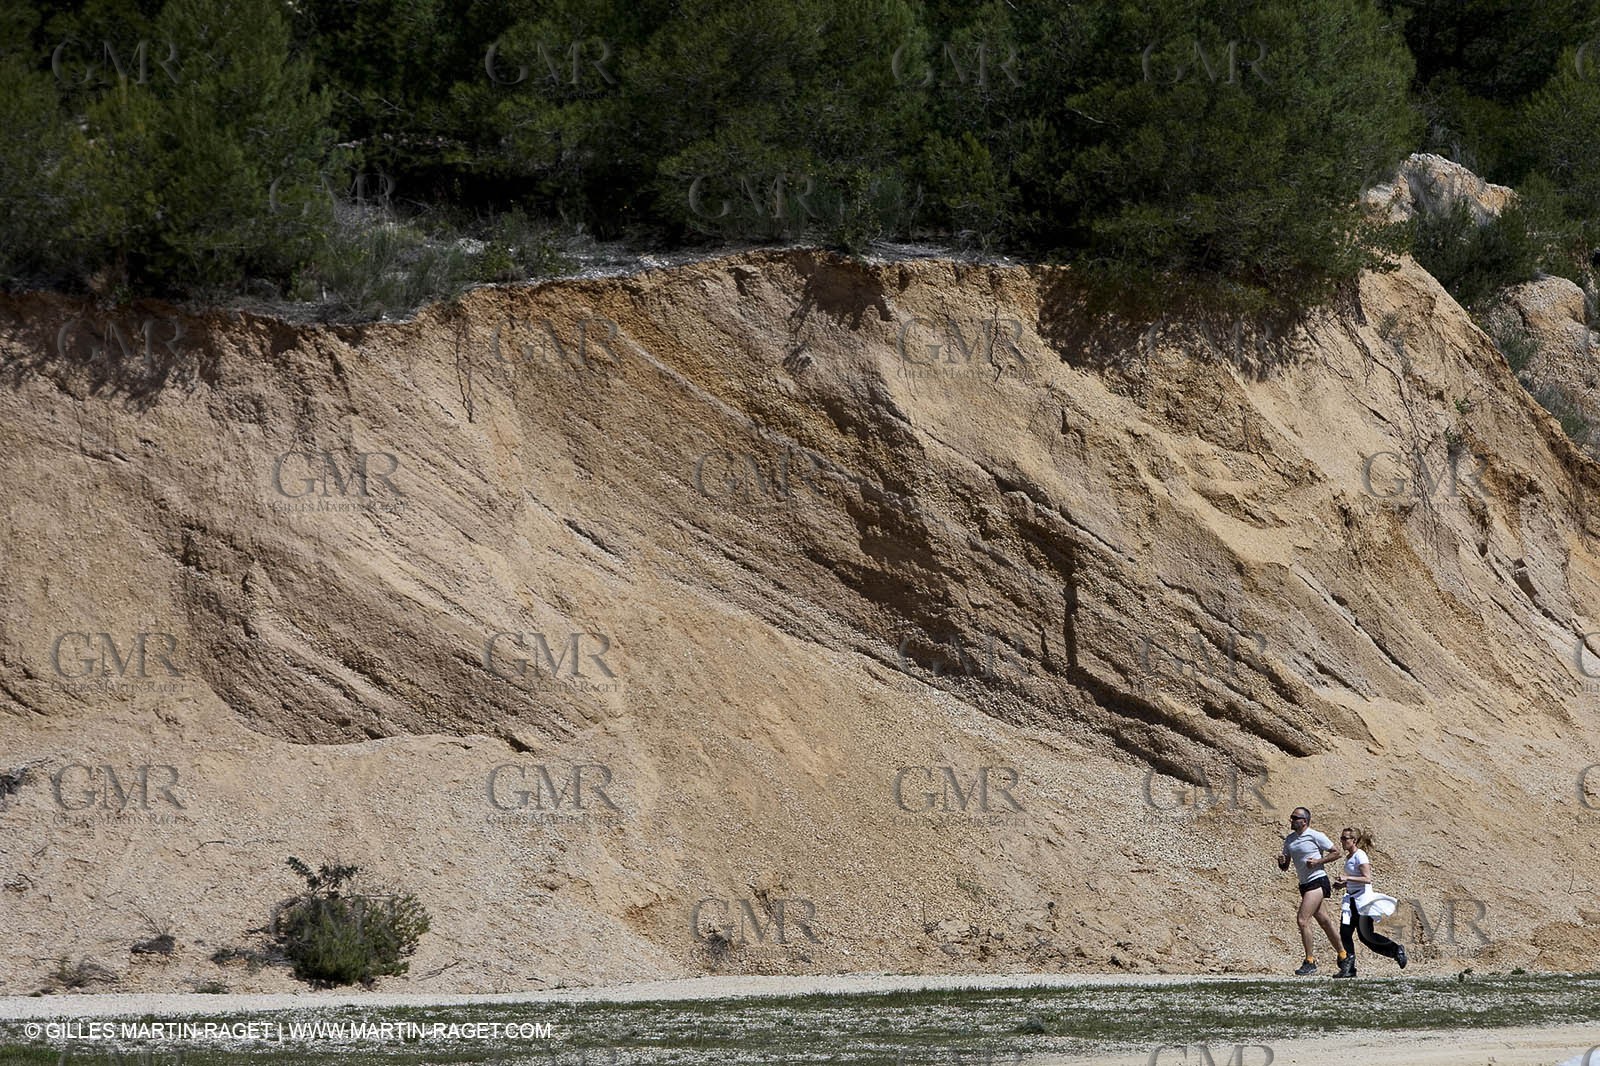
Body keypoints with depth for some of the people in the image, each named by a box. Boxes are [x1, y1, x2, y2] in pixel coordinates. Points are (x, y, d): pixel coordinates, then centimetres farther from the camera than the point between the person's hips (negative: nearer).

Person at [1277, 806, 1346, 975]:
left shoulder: (1315, 836, -9)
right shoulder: (1289, 840, 11)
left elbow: (1336, 853, -4)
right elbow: (1285, 867, 17)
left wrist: (1318, 861, -15)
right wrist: (1281, 861, -6)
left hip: (1317, 881, -8)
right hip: (1305, 884, 8)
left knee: (1303, 920, -17)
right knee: (1323, 921, 16)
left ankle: (1310, 962, -11)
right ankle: (1342, 955, 29)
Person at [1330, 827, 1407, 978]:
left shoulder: (1360, 856, -14)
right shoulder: (1348, 857, 13)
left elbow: (1367, 879, -21)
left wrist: (1347, 879, -24)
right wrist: (1342, 884, 8)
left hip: (1363, 898, -9)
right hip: (1352, 899, 9)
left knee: (1366, 935, -3)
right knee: (1345, 932, -2)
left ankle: (1396, 950, 17)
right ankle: (1348, 968, 1)